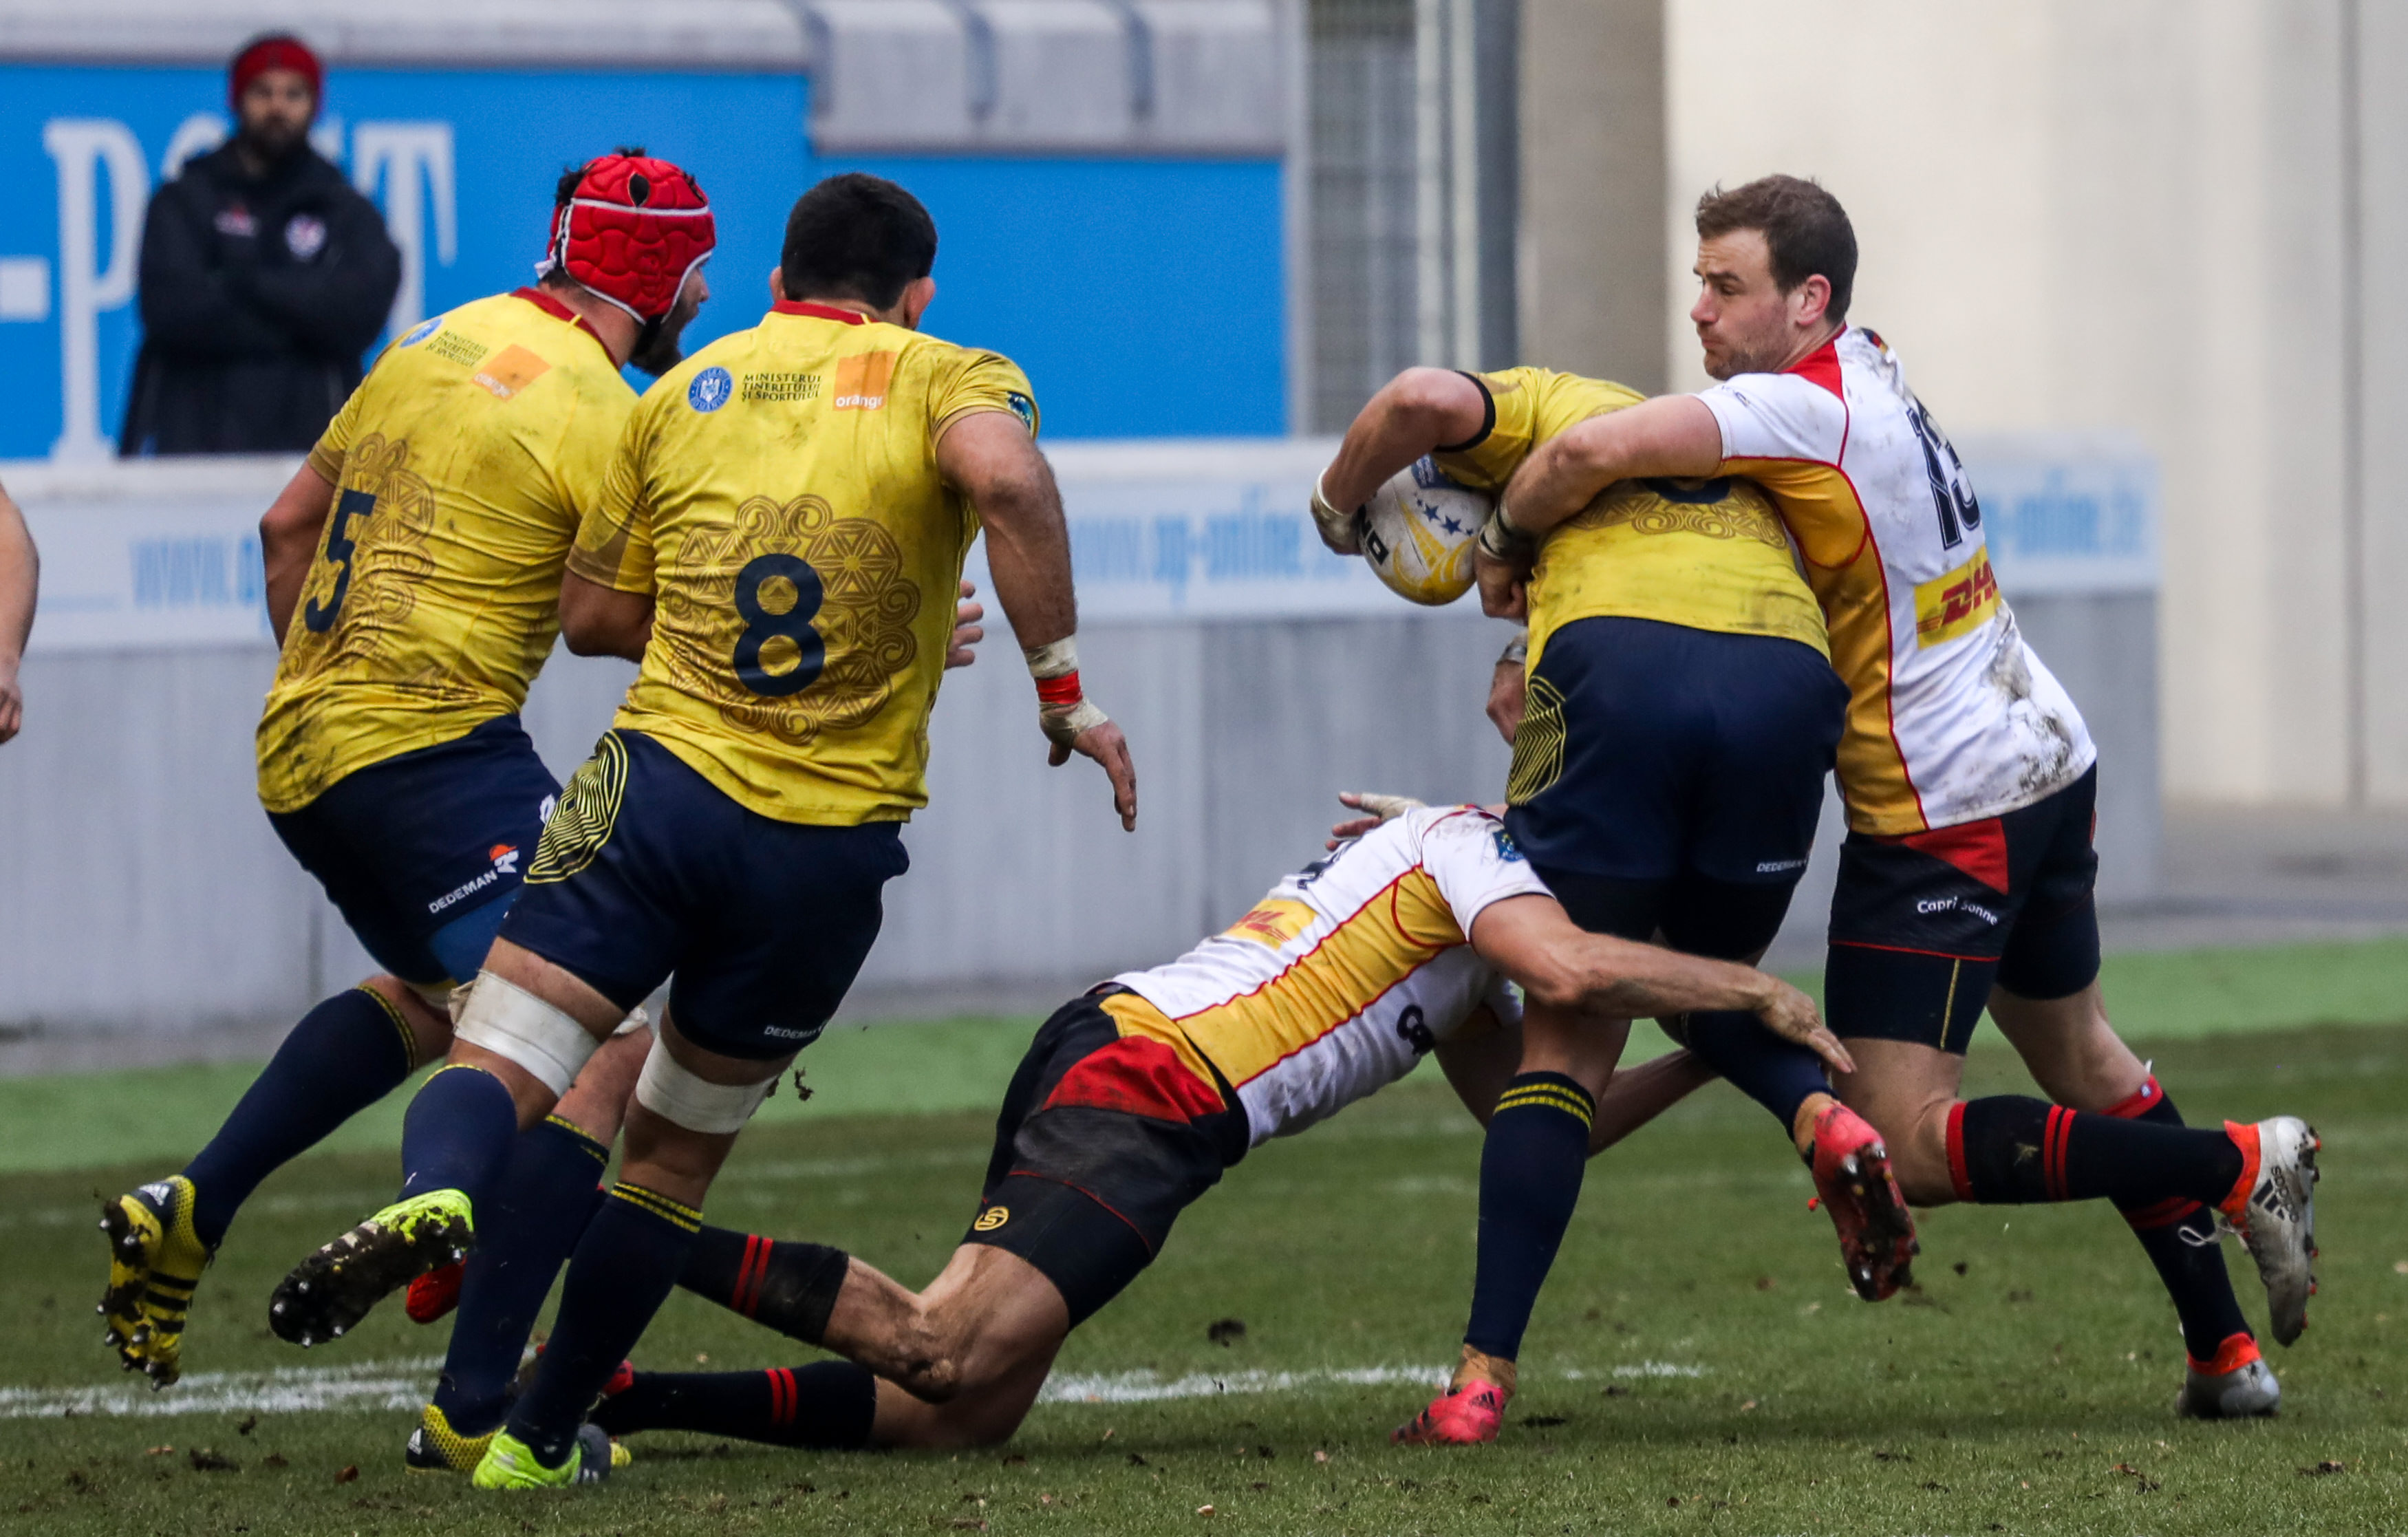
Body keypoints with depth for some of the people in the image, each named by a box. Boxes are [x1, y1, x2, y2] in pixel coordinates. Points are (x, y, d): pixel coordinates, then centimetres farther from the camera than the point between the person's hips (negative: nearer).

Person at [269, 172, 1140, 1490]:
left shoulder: (688, 390, 14)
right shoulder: (951, 379, 5)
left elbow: (589, 613, 16)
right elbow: (1007, 480, -19)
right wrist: (1064, 686, -14)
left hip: (662, 787, 0)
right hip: (832, 844, 0)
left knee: (497, 1066, -7)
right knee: (677, 1149, 15)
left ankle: (438, 1193, -42)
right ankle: (540, 1434, 19)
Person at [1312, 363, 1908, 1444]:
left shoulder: (1542, 407, 24)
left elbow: (1425, 400, 3)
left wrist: (1337, 502, 22)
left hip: (1618, 663, -4)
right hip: (1789, 675, 4)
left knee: (1566, 1038, 4)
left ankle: (1483, 1376, -1)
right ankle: (1823, 1118, -5)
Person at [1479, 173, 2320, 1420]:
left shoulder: (1799, 409, -20)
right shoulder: (1869, 368, 9)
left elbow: (1593, 452, -31)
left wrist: (1507, 545, -11)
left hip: (1943, 815, -10)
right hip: (2051, 759, 10)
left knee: (1906, 1146, -10)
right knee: (2080, 1057, 25)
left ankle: (2238, 1168, -9)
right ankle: (2225, 1350, 27)